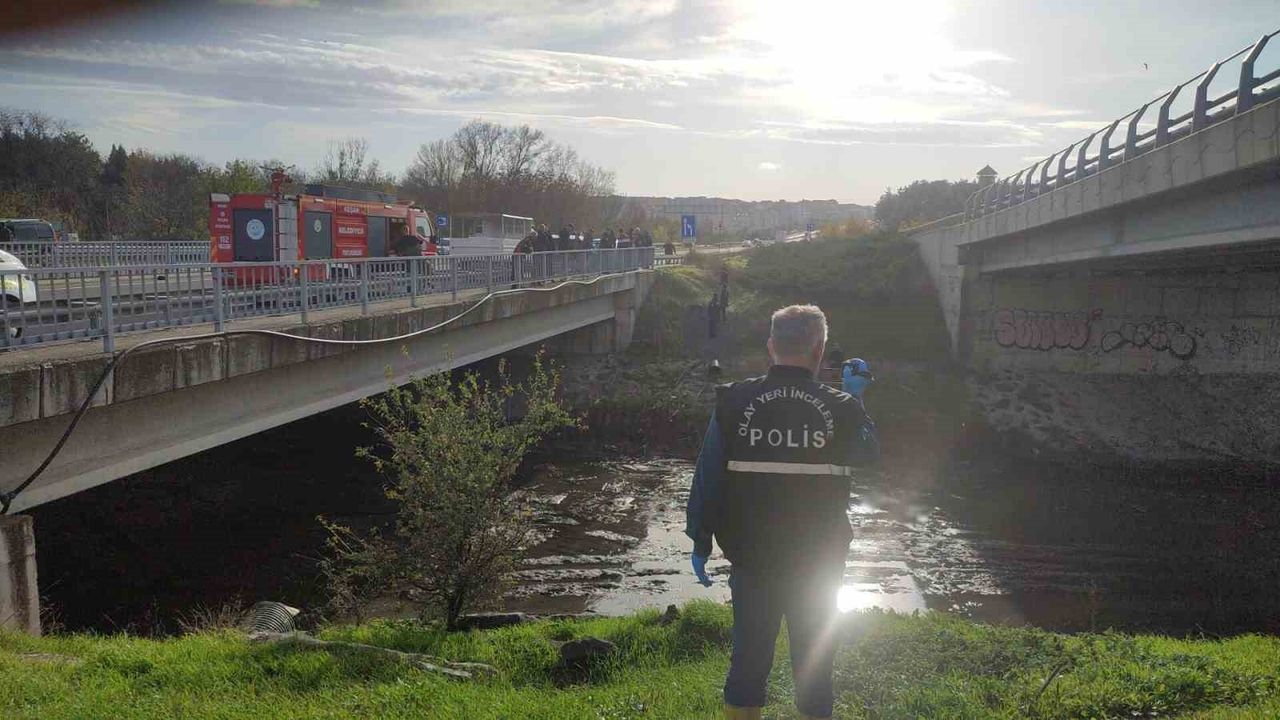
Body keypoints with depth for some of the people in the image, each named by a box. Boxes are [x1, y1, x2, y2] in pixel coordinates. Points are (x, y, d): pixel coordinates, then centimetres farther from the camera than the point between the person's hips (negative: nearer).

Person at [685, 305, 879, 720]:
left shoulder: (734, 403, -9)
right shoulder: (841, 409, -11)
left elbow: (707, 476, -6)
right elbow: (870, 452, 10)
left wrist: (701, 542, 4)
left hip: (750, 560, 1)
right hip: (819, 565, -1)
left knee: (748, 658, 15)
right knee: (814, 664, 15)